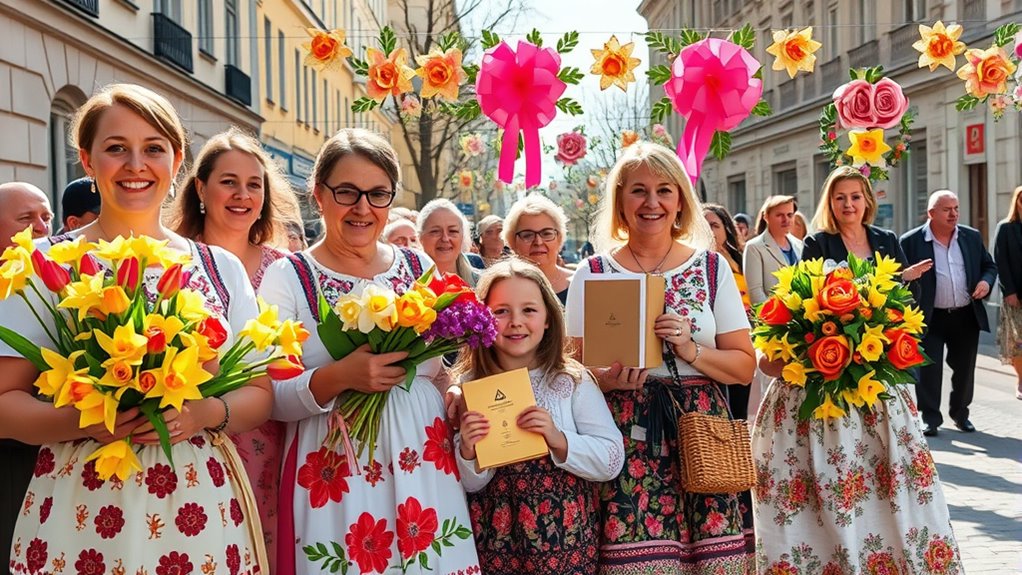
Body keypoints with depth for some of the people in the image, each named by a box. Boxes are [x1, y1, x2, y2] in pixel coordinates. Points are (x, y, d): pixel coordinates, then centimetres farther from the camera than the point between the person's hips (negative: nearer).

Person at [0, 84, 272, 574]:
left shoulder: (221, 267, 6)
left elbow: (259, 394, 7)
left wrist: (205, 413, -12)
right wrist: (81, 421, -20)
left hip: (202, 507, 2)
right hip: (79, 508, -2)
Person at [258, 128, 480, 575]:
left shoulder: (421, 268, 7)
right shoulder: (287, 277, -4)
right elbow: (270, 397, -8)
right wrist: (336, 378, -23)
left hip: (424, 467, 4)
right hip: (335, 474, -3)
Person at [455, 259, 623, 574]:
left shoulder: (573, 381, -7)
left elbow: (612, 461, -9)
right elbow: (469, 485, 0)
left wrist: (558, 440, -23)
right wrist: (468, 453, -20)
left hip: (566, 540, -1)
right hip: (494, 541, 1)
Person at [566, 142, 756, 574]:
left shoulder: (712, 267, 7)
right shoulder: (593, 275, 4)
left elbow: (744, 366, 6)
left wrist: (692, 351, -11)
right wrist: (609, 379, -15)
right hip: (626, 439, -1)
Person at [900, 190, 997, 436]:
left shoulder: (972, 237, 6)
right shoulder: (911, 241, -7)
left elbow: (990, 265, 16)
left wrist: (986, 281, -7)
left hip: (967, 316, 4)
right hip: (930, 319, -4)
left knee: (965, 368, 13)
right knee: (928, 369, -1)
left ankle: (960, 413, 30)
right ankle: (930, 418, 10)